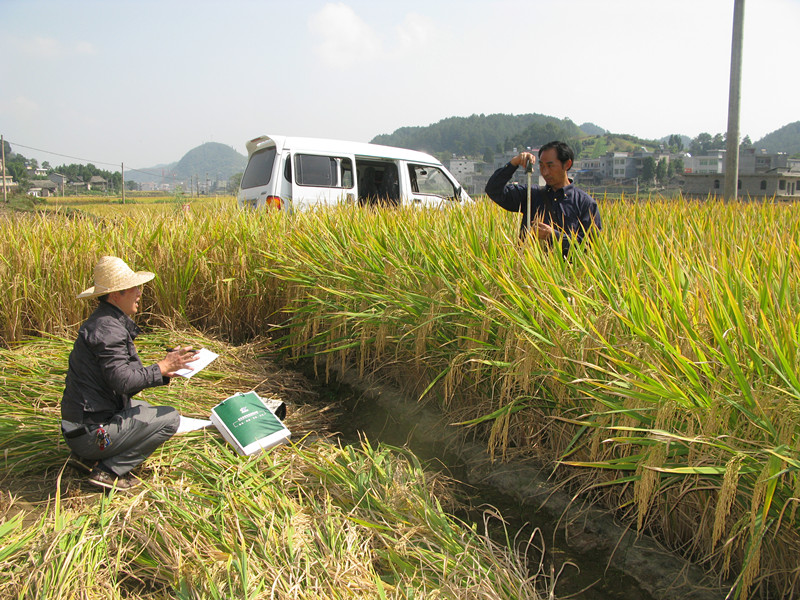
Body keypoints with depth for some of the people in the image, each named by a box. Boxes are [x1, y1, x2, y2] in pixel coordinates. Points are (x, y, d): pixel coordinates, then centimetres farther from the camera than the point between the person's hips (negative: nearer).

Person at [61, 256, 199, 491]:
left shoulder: (107, 322, 13)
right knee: (169, 418, -8)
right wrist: (162, 367, -18)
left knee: (144, 409, 29)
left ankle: (88, 456, 17)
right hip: (91, 432, -10)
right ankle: (110, 470, -6)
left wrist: (163, 373, 8)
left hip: (84, 421, 10)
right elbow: (122, 380, -29)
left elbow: (125, 375, 15)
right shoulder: (107, 330, -20)